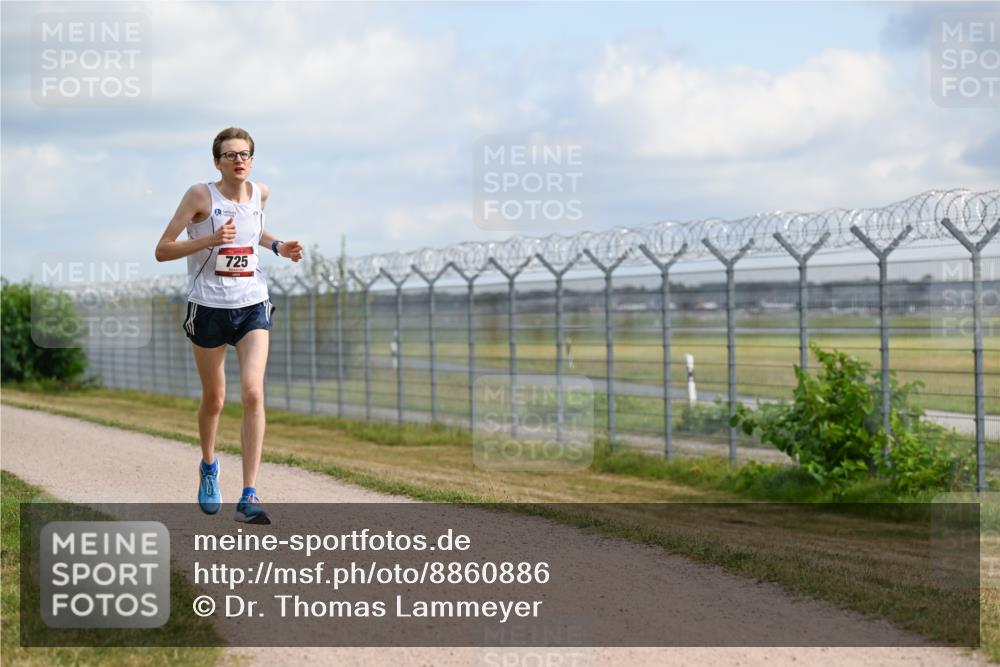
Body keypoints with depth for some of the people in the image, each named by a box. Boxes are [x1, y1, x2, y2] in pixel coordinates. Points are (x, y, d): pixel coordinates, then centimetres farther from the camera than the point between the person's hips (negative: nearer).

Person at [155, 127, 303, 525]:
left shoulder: (260, 193, 4)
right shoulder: (201, 196, -9)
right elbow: (162, 251, -11)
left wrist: (277, 246, 9)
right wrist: (209, 240, -24)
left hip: (252, 306, 2)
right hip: (208, 308, -2)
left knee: (253, 392, -15)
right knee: (214, 399, 10)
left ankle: (249, 497, -16)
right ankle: (208, 466, 42)